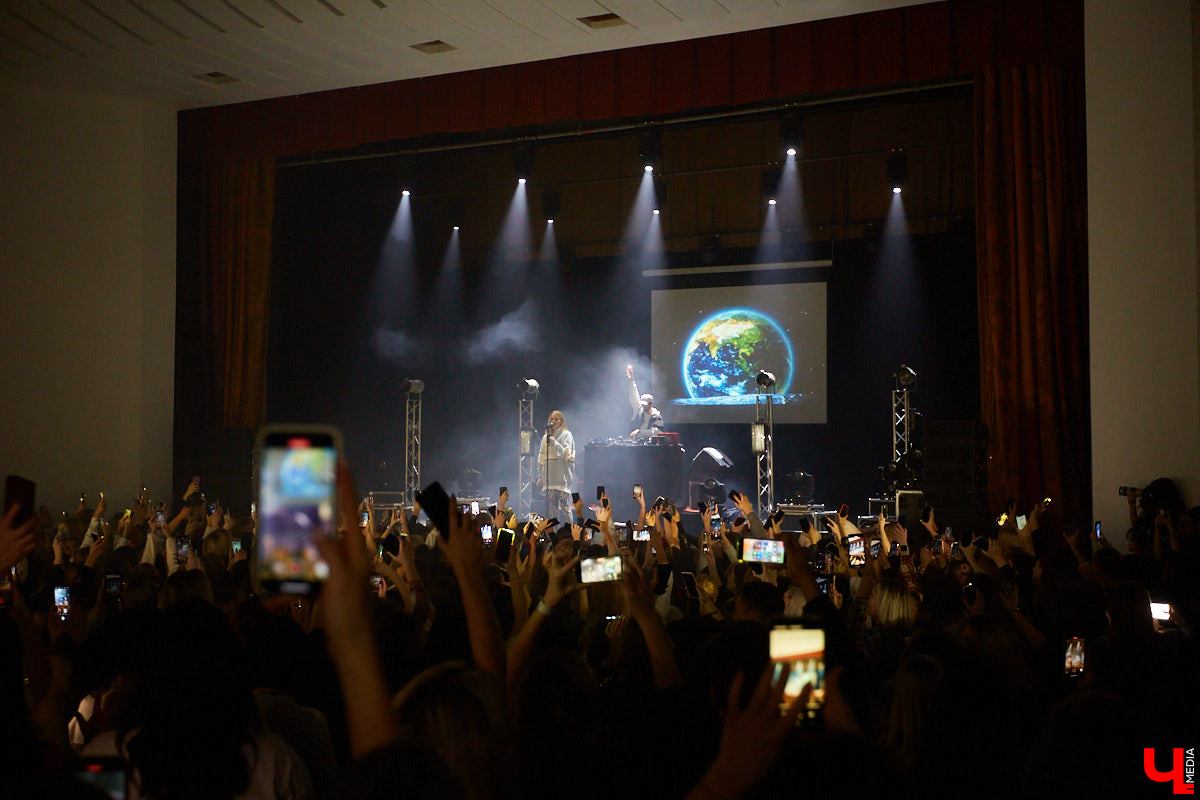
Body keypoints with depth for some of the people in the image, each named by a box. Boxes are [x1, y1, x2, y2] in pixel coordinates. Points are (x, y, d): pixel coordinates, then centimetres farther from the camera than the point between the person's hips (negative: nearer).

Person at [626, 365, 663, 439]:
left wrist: (639, 431, -16)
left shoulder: (657, 417, -2)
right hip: (634, 442, 3)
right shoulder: (639, 409, 7)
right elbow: (634, 396, 0)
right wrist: (631, 380, -8)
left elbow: (654, 432, -9)